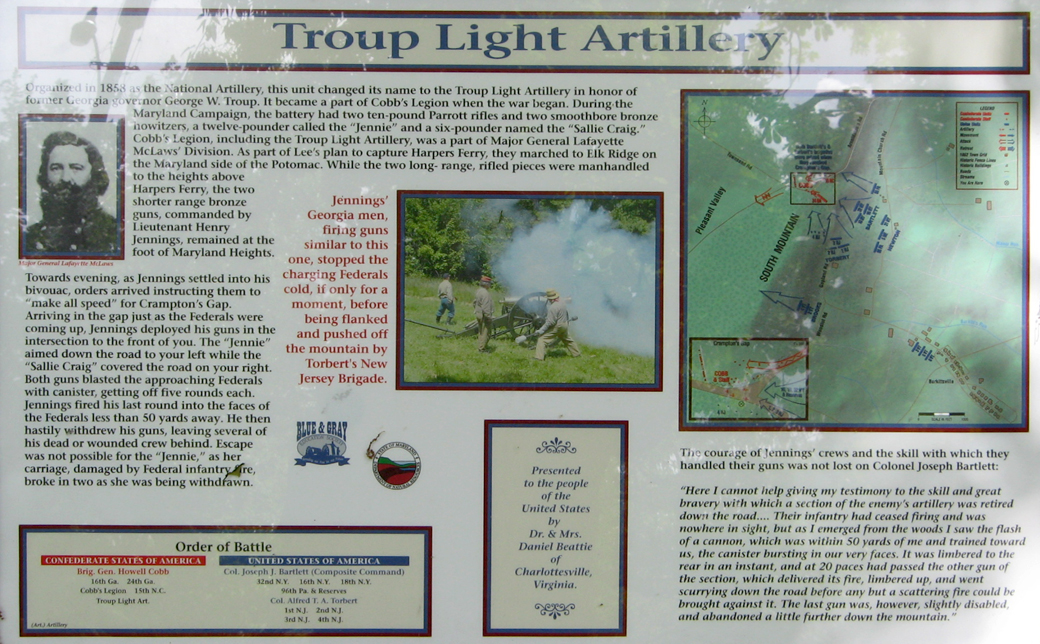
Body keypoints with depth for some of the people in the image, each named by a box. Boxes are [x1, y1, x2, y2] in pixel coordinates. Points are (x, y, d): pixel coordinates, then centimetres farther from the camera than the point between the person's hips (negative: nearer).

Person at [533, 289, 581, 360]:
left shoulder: (553, 307, -25)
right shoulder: (563, 303, 0)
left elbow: (550, 322, -26)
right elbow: (567, 314, 17)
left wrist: (541, 330, -24)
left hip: (556, 327, -8)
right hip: (565, 325, 8)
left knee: (542, 339, -4)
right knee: (568, 340, 29)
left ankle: (538, 357, -10)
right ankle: (576, 354, 40)